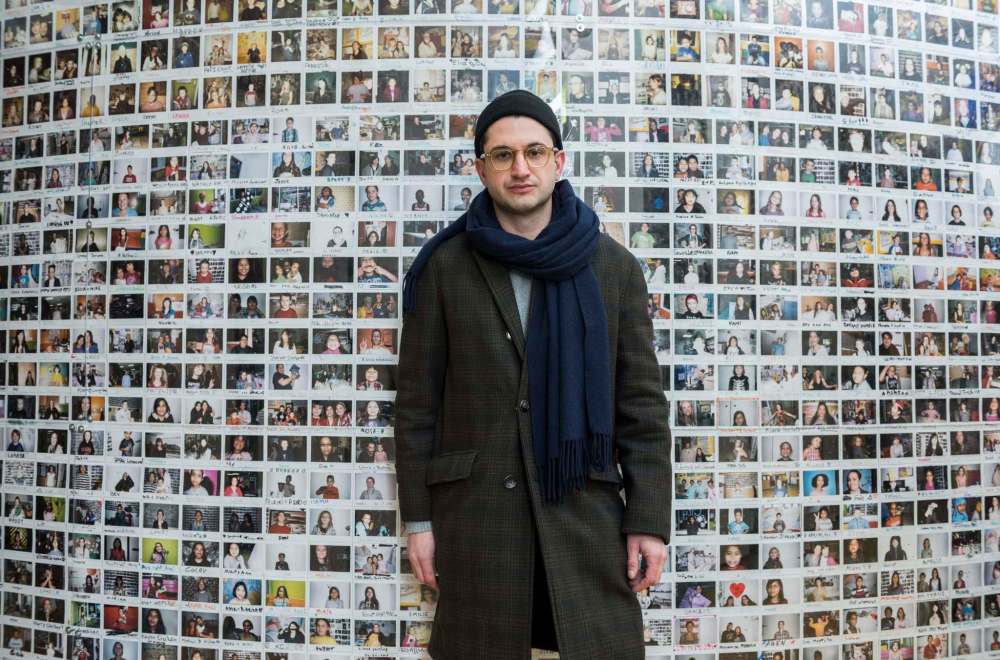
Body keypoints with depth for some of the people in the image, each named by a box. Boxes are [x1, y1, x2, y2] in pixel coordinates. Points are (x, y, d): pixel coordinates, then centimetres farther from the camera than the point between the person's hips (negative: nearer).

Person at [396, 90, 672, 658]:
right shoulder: (444, 267, 0)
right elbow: (418, 402, 2)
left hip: (586, 511, 1)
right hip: (474, 510, 0)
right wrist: (419, 519, 0)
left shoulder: (615, 267, 2)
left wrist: (650, 519, -1)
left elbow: (642, 404, 3)